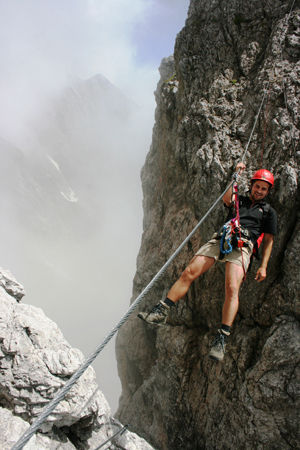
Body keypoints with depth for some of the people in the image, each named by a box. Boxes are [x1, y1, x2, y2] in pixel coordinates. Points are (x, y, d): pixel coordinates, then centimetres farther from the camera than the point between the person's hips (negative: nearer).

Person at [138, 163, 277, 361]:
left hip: (242, 246, -3)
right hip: (221, 239, 3)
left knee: (232, 289, -24)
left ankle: (222, 339, -26)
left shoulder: (269, 211, 20)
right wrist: (236, 175, 5)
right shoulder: (239, 200, 28)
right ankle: (162, 311, -11)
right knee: (189, 273, -14)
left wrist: (264, 266, 6)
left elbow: (269, 240, 16)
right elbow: (227, 198, 5)